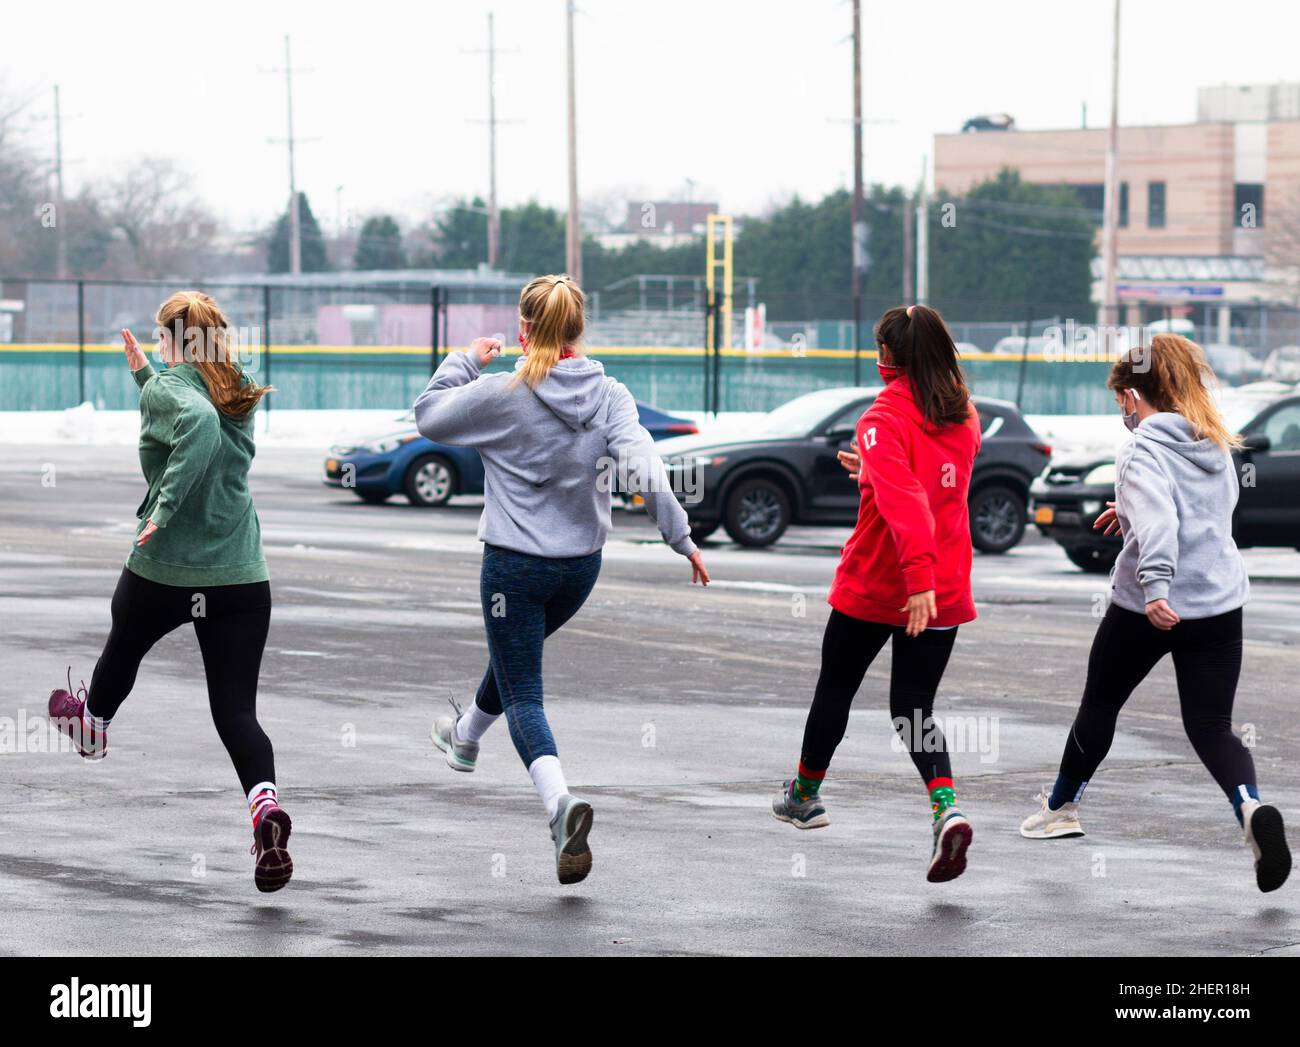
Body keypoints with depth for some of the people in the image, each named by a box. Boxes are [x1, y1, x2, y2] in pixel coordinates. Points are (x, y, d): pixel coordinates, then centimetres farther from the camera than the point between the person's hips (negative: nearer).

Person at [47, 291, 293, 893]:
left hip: (162, 573, -3)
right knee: (236, 711, 1)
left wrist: (166, 503, -31)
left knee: (124, 648, 30)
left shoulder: (166, 389, -11)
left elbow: (199, 421, -33)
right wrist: (144, 374, 24)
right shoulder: (239, 394, 7)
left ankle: (92, 725, 60)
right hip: (241, 577, 3)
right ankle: (264, 803, -26)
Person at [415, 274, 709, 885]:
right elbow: (645, 472, -16)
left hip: (515, 563, -5)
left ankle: (560, 802, -26)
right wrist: (682, 540, -13)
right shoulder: (610, 396, -6)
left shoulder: (503, 394, -15)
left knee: (523, 696, -1)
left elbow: (429, 416, 0)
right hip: (582, 564, 5)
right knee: (514, 657, 32)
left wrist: (467, 360, 12)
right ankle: (466, 738, 59)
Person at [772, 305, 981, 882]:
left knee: (835, 688, 18)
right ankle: (946, 808, -17)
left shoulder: (885, 418, -17)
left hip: (871, 586, -5)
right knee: (913, 705, 8)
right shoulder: (964, 416, 4)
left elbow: (904, 502, -29)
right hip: (945, 591, 5)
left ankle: (805, 794, 37)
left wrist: (919, 577, -35)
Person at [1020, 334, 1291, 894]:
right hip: (1219, 603, 5)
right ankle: (1251, 807, -25)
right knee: (1211, 726, 5)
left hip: (1149, 609, -5)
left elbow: (1157, 519, -30)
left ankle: (1060, 807, 37)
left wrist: (1155, 585, -41)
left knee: (1099, 704, 18)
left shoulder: (1144, 450, -13)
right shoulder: (1216, 446, 10)